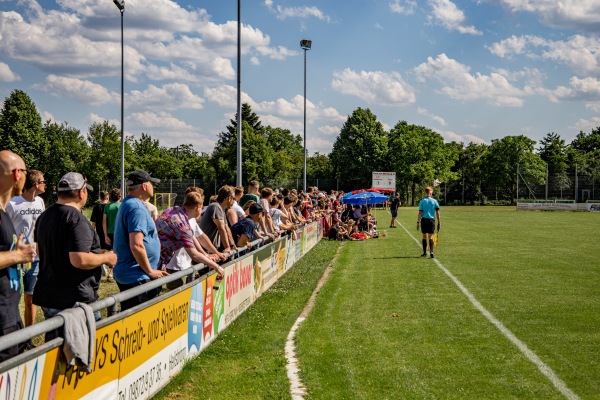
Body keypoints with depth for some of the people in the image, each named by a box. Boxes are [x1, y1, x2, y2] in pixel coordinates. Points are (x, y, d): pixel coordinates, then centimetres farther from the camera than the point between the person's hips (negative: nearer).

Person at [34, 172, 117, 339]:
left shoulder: (44, 217, 12)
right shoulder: (76, 218, -18)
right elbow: (80, 260, -26)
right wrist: (106, 258, -10)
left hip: (47, 296, 9)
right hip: (74, 299, -9)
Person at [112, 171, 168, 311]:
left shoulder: (126, 204, 15)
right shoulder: (137, 208, -18)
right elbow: (136, 245, -26)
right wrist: (150, 271, -15)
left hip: (124, 273, 10)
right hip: (137, 277, -10)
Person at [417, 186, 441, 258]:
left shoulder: (422, 201, -1)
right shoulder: (434, 201, 2)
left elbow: (420, 213, -4)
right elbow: (437, 212, 1)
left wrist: (418, 222, -1)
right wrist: (439, 222, 6)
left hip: (424, 220, 0)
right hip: (432, 220, 0)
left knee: (424, 237, 12)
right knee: (431, 237, -1)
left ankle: (425, 252, 17)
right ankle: (431, 252, -18)